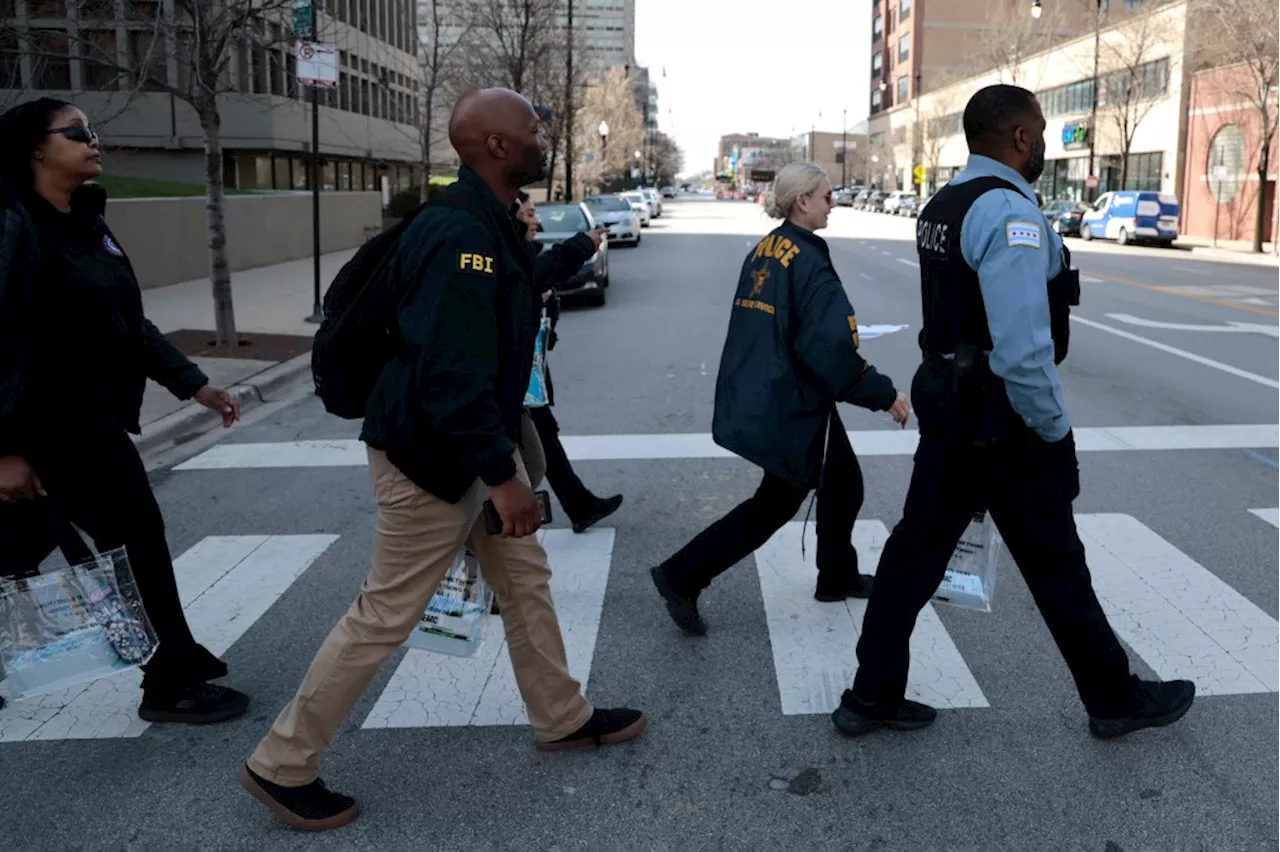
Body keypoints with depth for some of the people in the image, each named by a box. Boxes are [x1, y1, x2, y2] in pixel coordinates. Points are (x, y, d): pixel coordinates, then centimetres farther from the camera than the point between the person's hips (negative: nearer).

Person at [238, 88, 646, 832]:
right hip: (434, 458, -10)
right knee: (386, 616, 2)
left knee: (527, 584, 19)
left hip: (483, 441, 10)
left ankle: (563, 717, 38)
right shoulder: (459, 236, -26)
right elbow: (450, 375, -31)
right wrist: (502, 475, -26)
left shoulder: (492, 224, 7)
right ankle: (282, 766, 18)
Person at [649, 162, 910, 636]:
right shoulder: (809, 261, -20)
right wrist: (884, 395, -17)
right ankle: (682, 576, 6)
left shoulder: (762, 252, 6)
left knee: (842, 482, 22)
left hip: (761, 396, 9)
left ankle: (838, 577, 38)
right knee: (776, 504, 5)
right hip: (794, 405, -9)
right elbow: (831, 350, -24)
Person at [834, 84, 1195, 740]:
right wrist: (1054, 432, -16)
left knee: (918, 546, 12)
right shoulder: (1011, 213, -21)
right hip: (1001, 421, -9)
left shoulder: (943, 205, 11)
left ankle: (872, 696, 18)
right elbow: (1024, 349, -27)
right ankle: (1116, 700, 26)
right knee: (1056, 566, 7)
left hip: (946, 398, 9)